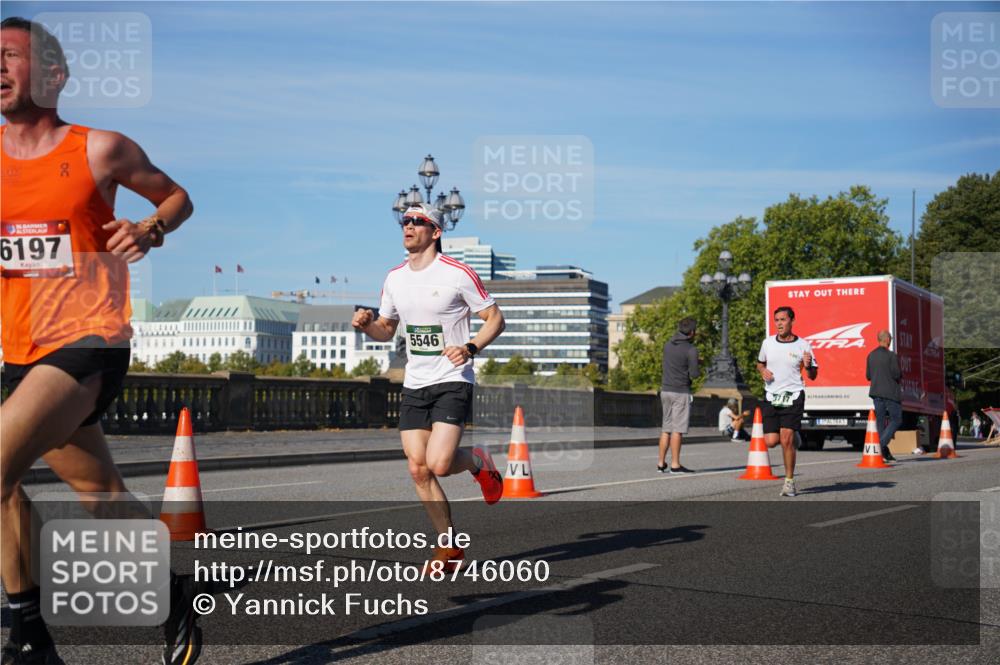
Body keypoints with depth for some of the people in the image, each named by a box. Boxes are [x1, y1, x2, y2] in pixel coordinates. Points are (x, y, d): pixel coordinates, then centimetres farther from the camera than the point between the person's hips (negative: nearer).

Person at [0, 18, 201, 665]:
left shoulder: (100, 149, -2)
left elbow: (178, 196, 11)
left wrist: (151, 230, -9)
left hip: (88, 343, -6)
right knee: (105, 498, 16)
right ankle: (179, 594, 37)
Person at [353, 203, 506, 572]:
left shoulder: (458, 273, -9)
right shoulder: (394, 278, 9)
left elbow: (495, 318, -3)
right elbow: (387, 329, 20)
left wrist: (470, 347, -20)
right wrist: (366, 324, -2)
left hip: (453, 382, -5)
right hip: (414, 385, 6)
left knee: (439, 464, -19)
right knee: (418, 470, 0)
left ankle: (478, 462, 16)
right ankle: (450, 545, 15)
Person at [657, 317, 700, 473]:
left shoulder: (668, 344, 8)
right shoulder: (691, 350, -12)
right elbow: (694, 374, -14)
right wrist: (698, 370, 8)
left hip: (665, 390, 7)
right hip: (681, 392, -6)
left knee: (666, 428, 11)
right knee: (677, 429, -4)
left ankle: (661, 463, 12)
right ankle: (675, 465, -3)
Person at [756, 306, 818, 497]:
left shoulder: (803, 345, -2)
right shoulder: (768, 343, 6)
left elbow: (813, 376, 5)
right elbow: (760, 363, 23)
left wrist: (808, 366, -17)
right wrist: (763, 371, 1)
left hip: (793, 396, -3)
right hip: (771, 396, 3)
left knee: (786, 440, -13)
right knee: (771, 442, -3)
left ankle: (789, 481, 3)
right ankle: (792, 438, 34)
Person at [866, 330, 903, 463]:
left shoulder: (871, 355, 6)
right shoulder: (892, 356, -13)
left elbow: (868, 376, 8)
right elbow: (896, 374, -15)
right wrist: (901, 373, 5)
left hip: (876, 392, 6)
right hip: (891, 392, -6)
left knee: (881, 421, 8)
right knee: (896, 420, 5)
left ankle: (885, 453, 9)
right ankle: (882, 444, -12)